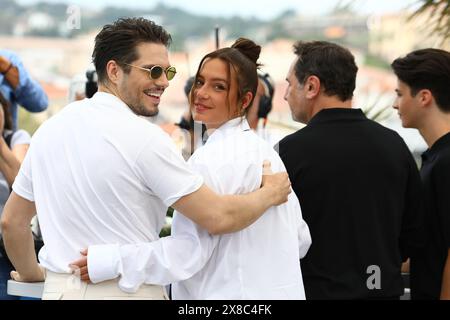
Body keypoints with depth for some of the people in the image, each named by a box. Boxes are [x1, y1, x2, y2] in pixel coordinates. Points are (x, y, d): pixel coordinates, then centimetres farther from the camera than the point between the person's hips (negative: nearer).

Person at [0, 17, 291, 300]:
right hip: (129, 290, -6)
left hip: (60, 289, 6)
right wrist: (270, 193, 2)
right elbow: (218, 218, -15)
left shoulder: (49, 129, 5)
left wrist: (31, 273, 29)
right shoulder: (144, 137, -15)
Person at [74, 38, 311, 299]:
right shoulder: (265, 150, 8)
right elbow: (300, 239, 12)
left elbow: (191, 250, -23)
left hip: (231, 292, -9)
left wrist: (113, 261, -27)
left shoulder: (211, 160, -17)